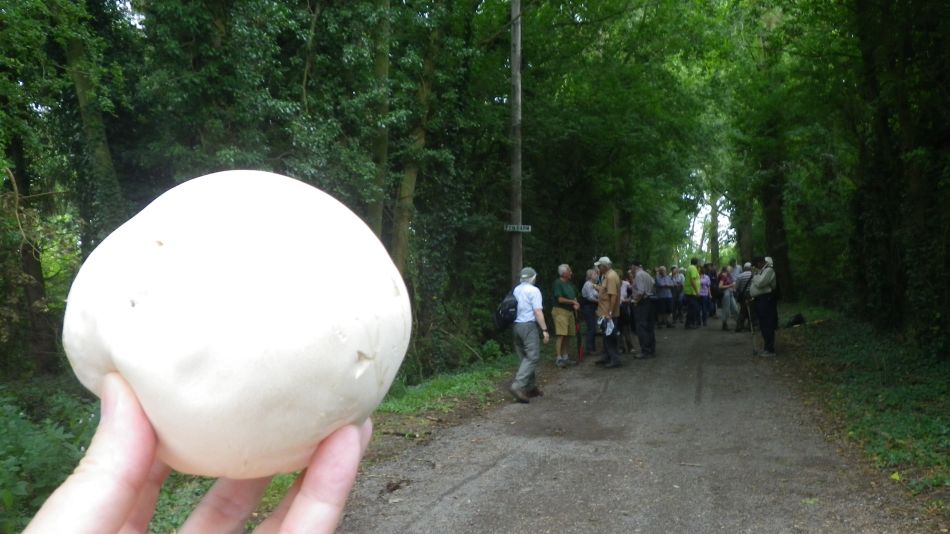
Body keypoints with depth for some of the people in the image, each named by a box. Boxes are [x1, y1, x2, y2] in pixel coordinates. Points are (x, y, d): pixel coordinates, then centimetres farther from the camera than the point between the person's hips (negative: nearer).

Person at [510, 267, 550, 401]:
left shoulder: (516, 290, 12)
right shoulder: (534, 290, -7)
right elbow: (537, 312, -13)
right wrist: (544, 330, -11)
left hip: (516, 325, 8)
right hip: (529, 326, -8)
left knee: (526, 357, 14)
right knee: (533, 357, -7)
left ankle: (531, 387, 17)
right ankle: (518, 385, -20)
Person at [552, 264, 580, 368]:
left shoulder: (570, 284, 15)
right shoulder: (558, 283, -9)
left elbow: (574, 297, 22)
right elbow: (560, 299, -15)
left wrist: (575, 304, 2)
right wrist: (573, 302, -7)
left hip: (570, 311, 8)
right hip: (560, 311, -8)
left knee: (568, 336, 8)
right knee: (561, 335, -13)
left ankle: (565, 357, 16)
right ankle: (559, 358, -13)